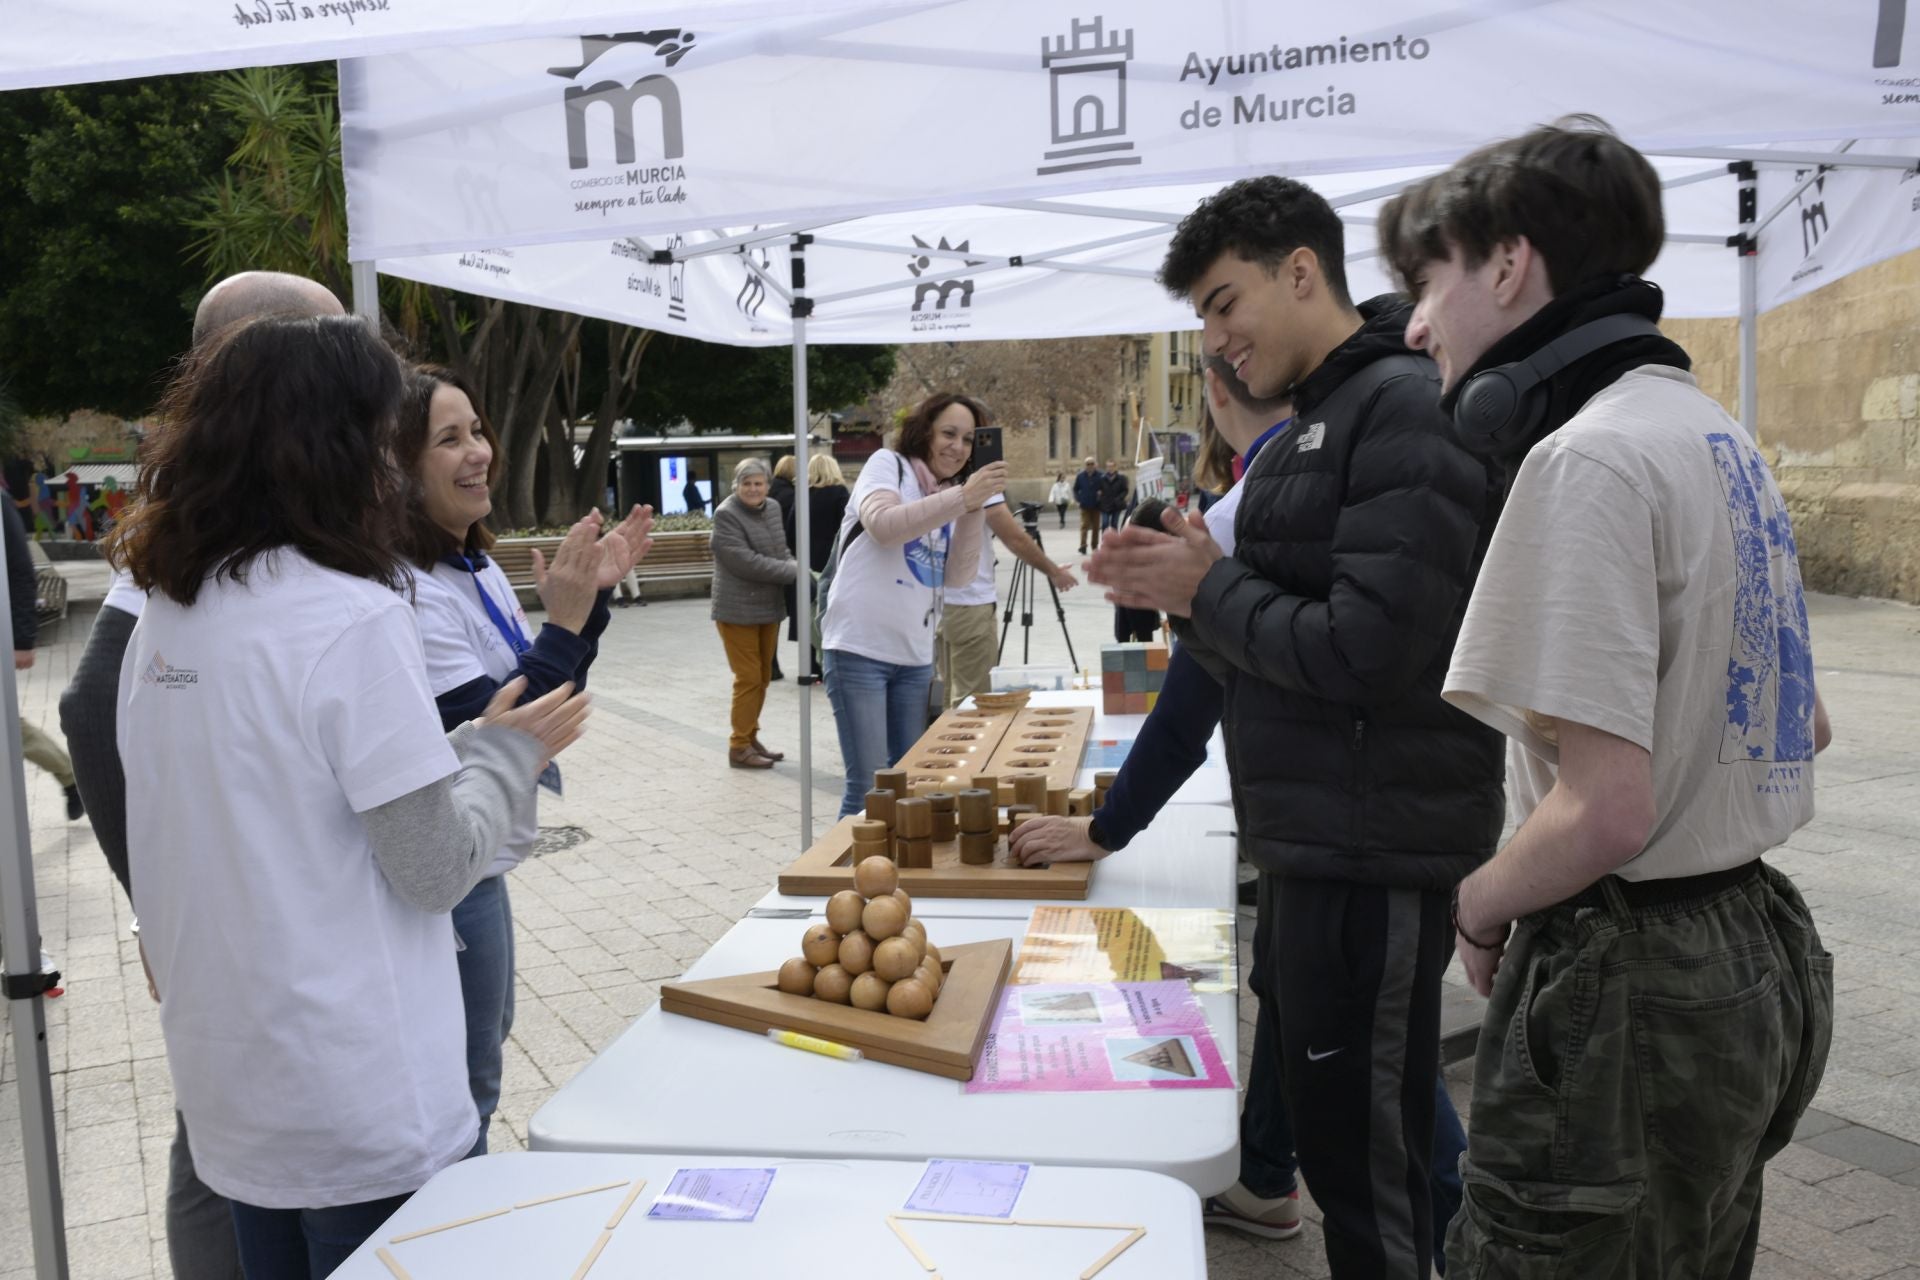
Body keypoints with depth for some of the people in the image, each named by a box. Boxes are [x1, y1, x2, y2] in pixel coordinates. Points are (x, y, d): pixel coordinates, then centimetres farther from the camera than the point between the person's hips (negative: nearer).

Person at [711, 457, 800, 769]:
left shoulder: (773, 508, 8)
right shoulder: (726, 515, -16)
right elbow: (745, 561, -22)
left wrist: (796, 568, -8)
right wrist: (793, 571, -18)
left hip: (769, 607, 7)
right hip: (738, 609, -7)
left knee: (762, 678, 14)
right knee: (748, 679, -4)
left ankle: (750, 738, 27)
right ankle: (739, 748, 6)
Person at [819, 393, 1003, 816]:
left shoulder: (952, 495, 16)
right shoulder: (887, 465, -1)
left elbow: (958, 574, 3)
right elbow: (882, 525, -23)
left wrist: (975, 508, -10)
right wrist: (963, 498, -26)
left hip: (915, 656, 7)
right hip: (860, 649, -7)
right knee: (869, 785, -7)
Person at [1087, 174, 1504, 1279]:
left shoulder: (1407, 409, -14)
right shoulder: (1318, 422, 16)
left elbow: (1367, 652, -24)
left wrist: (1211, 591, -11)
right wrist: (1194, 589, 0)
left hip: (1373, 862, -9)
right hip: (1315, 845, 9)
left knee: (1361, 1158, 2)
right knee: (1344, 1134, 19)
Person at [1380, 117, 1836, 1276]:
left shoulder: (1585, 459, -20)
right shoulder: (1720, 438, 10)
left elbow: (1604, 811, -25)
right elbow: (1805, 729, 19)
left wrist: (1478, 906, -8)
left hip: (1629, 992, -10)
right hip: (1758, 952, 10)